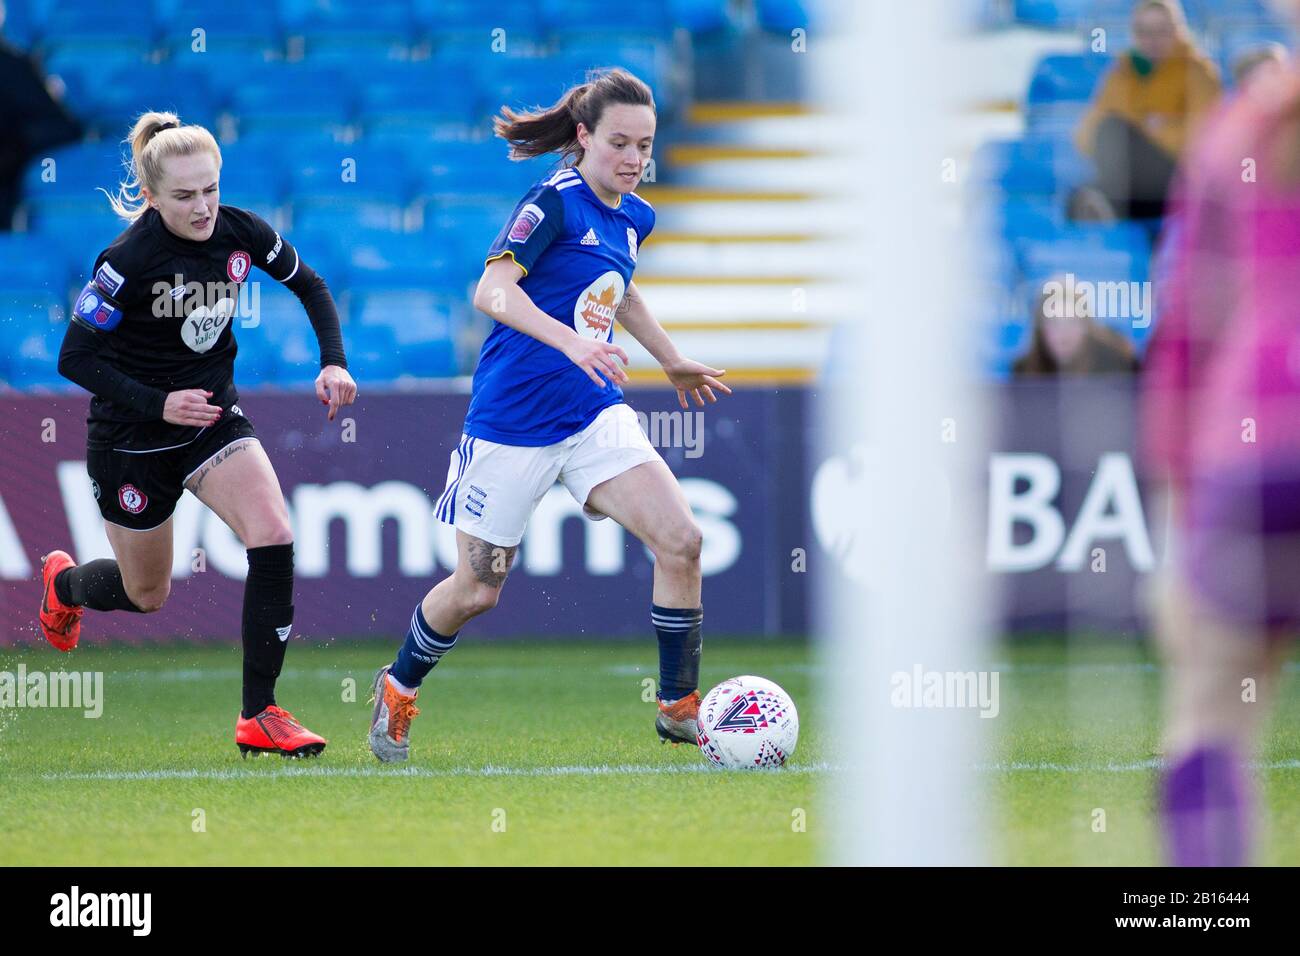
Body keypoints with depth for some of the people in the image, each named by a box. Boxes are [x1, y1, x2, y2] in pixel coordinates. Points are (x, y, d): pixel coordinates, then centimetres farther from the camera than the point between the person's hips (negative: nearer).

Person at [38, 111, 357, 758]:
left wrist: (333, 362, -6)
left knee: (273, 539, -20)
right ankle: (63, 582, 51)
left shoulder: (241, 233, -10)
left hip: (213, 418, 4)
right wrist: (158, 404, -28)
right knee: (147, 595, 13)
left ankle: (259, 716, -11)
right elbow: (74, 358, -20)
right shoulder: (129, 259, -25)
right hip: (132, 435, -4)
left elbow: (310, 286, 9)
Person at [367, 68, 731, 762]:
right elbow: (492, 291, -25)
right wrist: (571, 341, -38)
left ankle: (679, 707, 0)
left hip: (594, 416, 6)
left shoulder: (634, 218, 9)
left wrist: (672, 361, 38)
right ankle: (399, 687, 31)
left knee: (680, 541, -13)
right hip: (513, 420, -6)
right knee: (476, 590, 3)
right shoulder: (555, 203, -14)